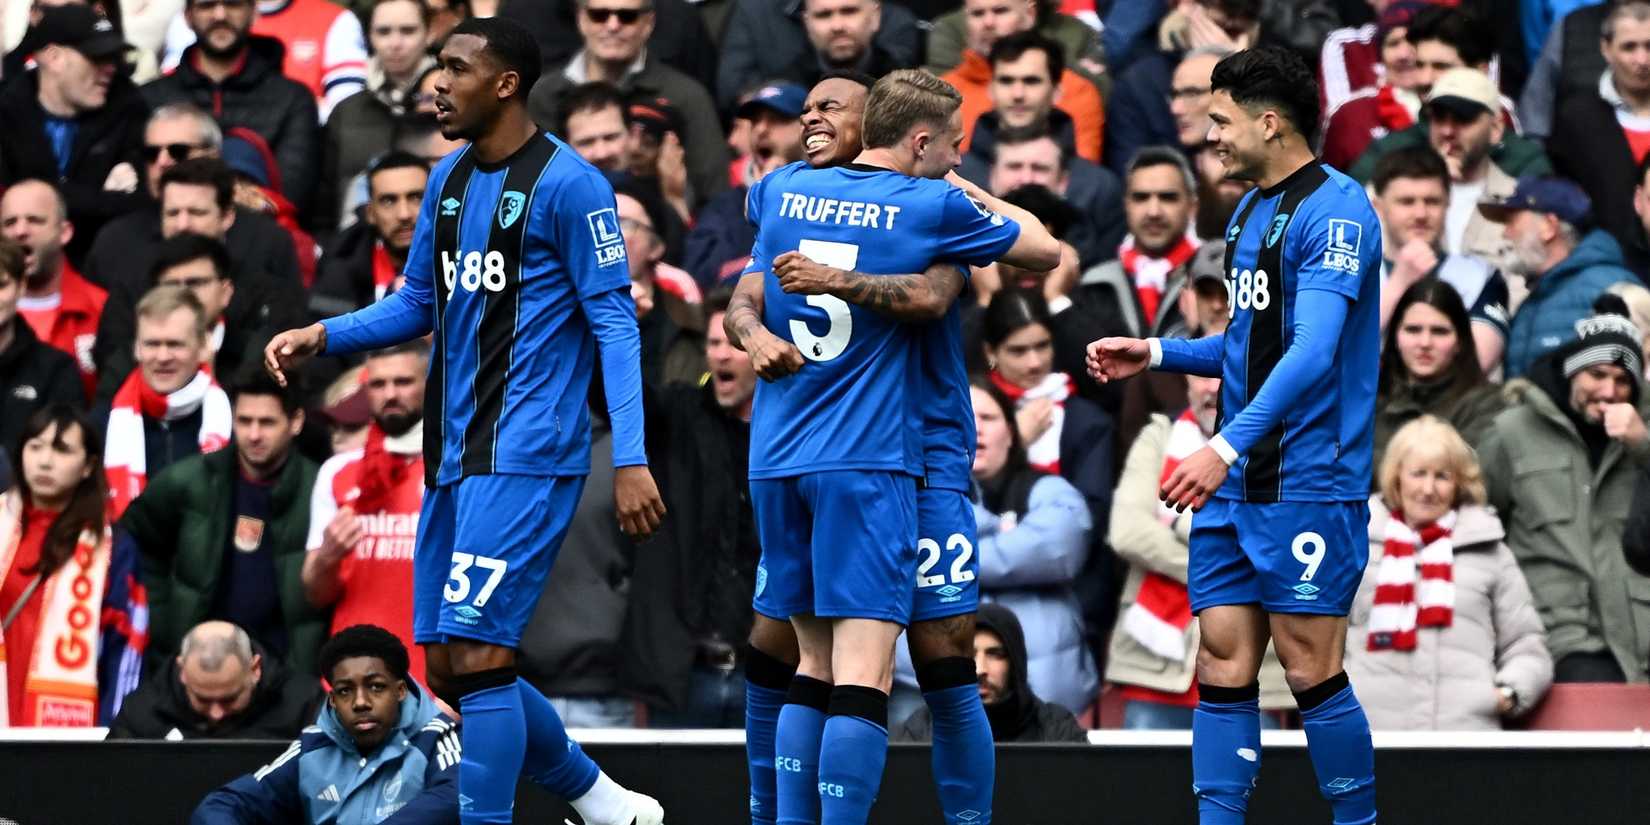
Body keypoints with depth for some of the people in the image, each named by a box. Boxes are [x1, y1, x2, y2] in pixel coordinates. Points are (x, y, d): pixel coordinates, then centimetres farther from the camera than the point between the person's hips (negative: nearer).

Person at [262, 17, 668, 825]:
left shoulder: (567, 183, -10)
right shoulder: (448, 180, 13)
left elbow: (614, 321, -11)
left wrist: (630, 460, -17)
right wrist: (320, 336, 5)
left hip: (526, 456, -9)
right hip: (454, 456, 9)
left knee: (476, 655, -14)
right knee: (448, 668, 10)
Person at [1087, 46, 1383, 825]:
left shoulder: (1334, 210, -14)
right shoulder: (1249, 211, 16)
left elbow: (1311, 351, -24)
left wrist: (1227, 447, -32)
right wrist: (1156, 352, 14)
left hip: (1307, 487, -9)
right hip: (1233, 486, 9)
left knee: (1311, 671, -6)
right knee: (1223, 666, 3)